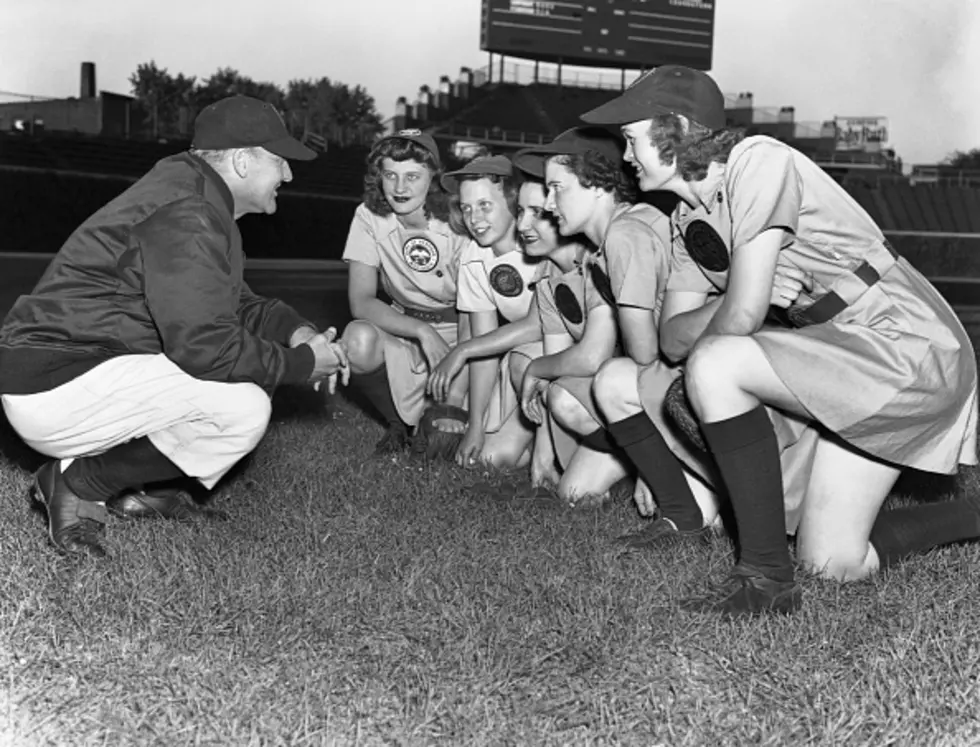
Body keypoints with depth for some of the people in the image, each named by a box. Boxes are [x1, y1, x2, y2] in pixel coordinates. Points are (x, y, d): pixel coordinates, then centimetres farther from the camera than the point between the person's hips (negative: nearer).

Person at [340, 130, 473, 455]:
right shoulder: (369, 217, -10)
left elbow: (472, 315, -18)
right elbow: (360, 302, -15)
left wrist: (455, 397, -27)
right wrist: (423, 331, -29)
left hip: (457, 333, -2)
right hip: (405, 328, 2)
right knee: (359, 339, -33)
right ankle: (397, 422, -3)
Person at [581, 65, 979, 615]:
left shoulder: (757, 161, -17)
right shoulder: (689, 219, 10)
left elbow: (742, 315, -23)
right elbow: (673, 337, 6)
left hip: (907, 344, -9)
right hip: (837, 358, 9)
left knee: (714, 365, -28)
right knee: (833, 565, 4)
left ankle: (767, 576, -18)